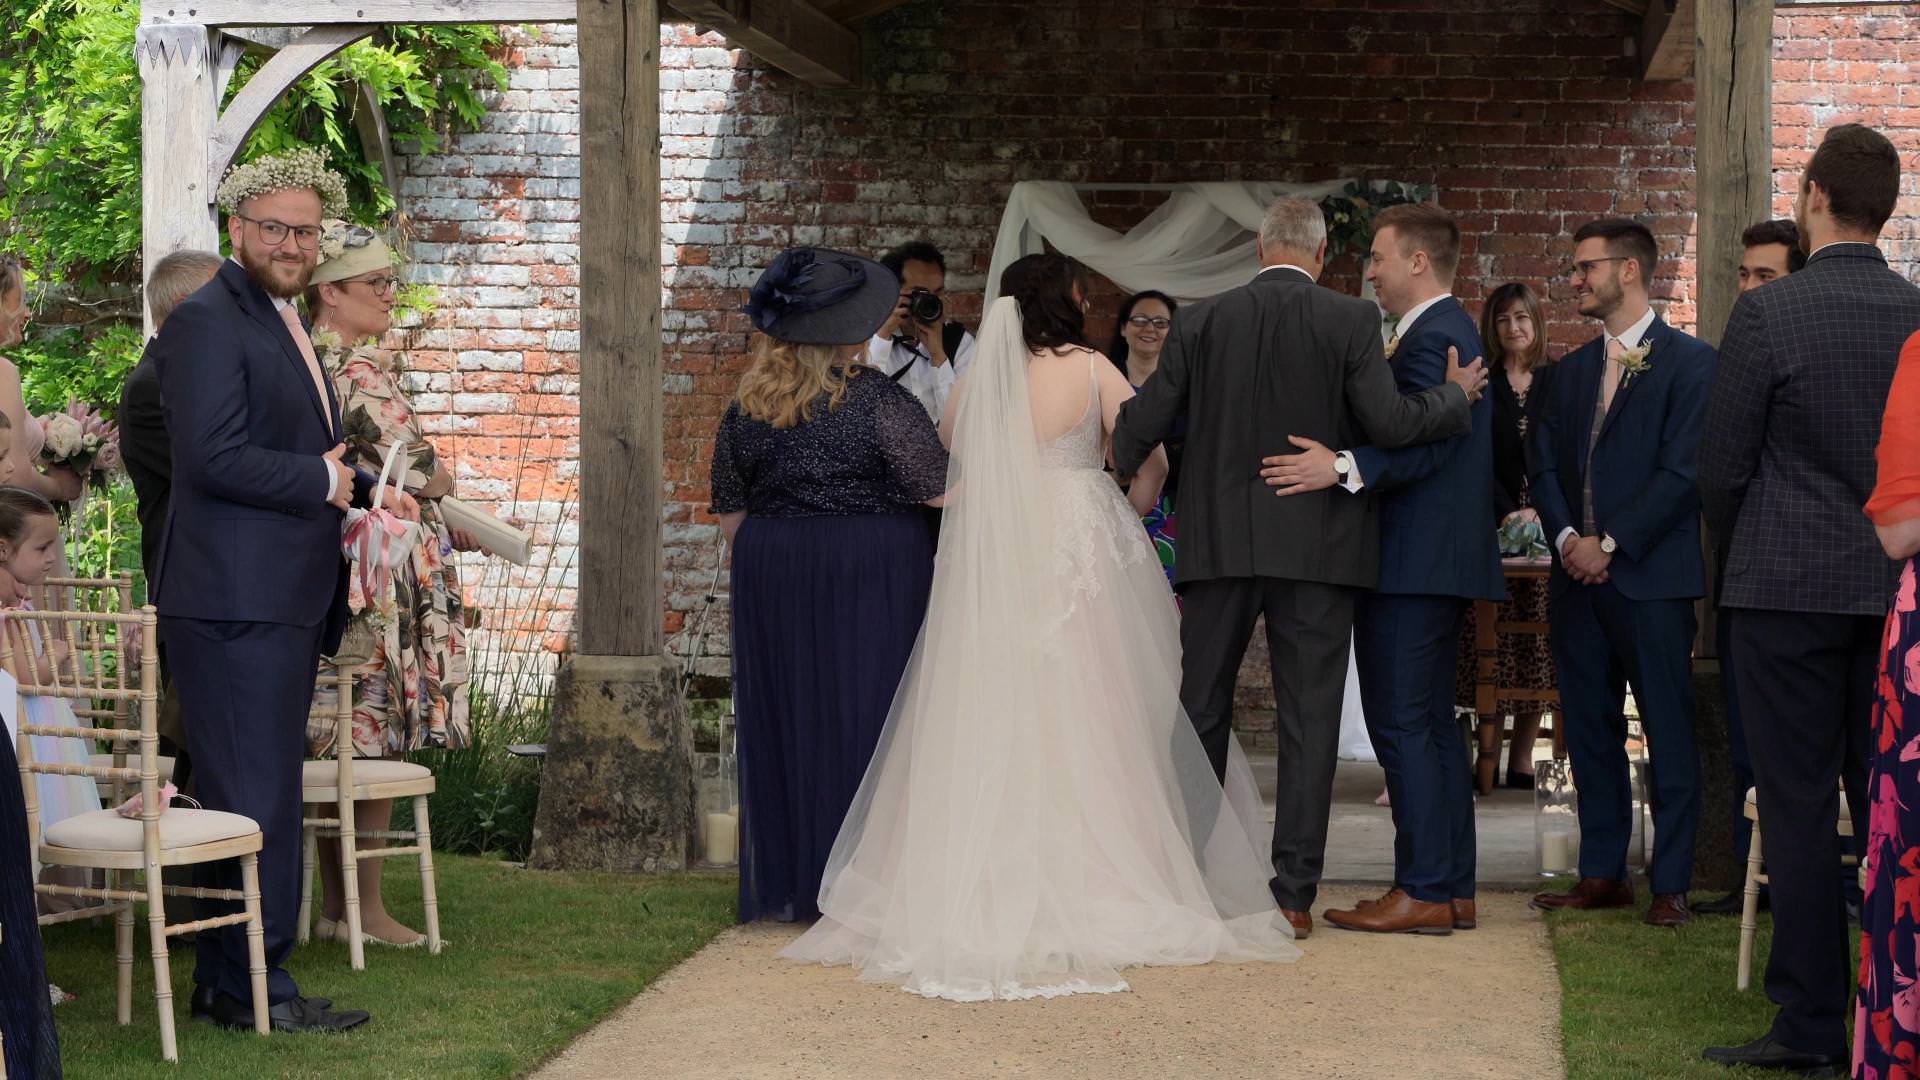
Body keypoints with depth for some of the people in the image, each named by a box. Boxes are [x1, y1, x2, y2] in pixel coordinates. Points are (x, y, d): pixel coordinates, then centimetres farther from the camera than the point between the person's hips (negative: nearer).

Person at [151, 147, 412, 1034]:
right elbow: (212, 456, -21)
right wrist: (321, 480, -12)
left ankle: (226, 978, 21)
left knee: (265, 791, 13)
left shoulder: (281, 323, 21)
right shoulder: (207, 320, -11)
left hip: (285, 599, 10)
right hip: (235, 598, -10)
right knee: (253, 795, -6)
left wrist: (366, 489, 13)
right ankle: (252, 985, 0)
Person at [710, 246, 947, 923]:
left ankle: (786, 886, 15)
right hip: (871, 580, -4)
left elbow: (731, 514, 9)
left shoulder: (746, 410, 2)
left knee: (785, 717, 10)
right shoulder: (880, 402, -12)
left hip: (771, 579, 4)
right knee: (865, 714, 2)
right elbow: (941, 491, -10)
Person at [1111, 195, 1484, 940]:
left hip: (1221, 542, 2)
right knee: (1308, 719, 3)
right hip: (1317, 547, -2)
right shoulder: (1352, 322, -5)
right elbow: (1390, 423, -13)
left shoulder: (1202, 321, 1)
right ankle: (1294, 893, 2)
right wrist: (1456, 395, 5)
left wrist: (1114, 488, 21)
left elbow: (1142, 423, 2)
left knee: (1201, 711, 12)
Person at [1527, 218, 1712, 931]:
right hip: (1577, 575, 6)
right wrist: (1566, 538, -7)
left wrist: (1611, 544, -14)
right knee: (1589, 728, 9)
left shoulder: (1689, 360, -3)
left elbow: (1682, 470, -11)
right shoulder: (1573, 369, 18)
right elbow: (1543, 461, 11)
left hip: (1651, 576, -6)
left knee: (1668, 731, -2)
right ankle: (1603, 873, 16)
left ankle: (1671, 884, 2)